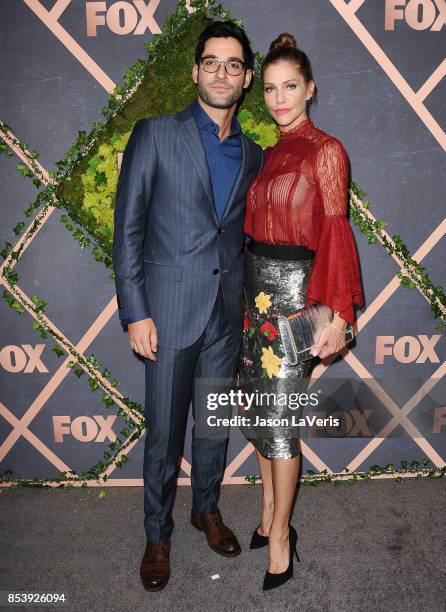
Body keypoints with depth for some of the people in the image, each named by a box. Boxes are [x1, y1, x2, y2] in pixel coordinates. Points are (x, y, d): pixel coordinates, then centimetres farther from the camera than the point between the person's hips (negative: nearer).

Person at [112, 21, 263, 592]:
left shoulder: (253, 155, 10)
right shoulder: (155, 134, -2)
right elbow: (128, 228, -6)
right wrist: (135, 313, -11)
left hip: (228, 313, 4)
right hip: (169, 309, -4)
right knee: (163, 434, 7)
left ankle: (207, 508, 41)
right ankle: (157, 535, 29)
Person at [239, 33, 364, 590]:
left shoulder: (326, 150, -6)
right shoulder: (268, 154, 14)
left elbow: (335, 232, -11)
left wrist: (338, 315, -16)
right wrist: (247, 290, 12)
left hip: (295, 290, -7)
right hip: (256, 288, 7)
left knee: (278, 416, -2)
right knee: (258, 407, 13)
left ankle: (279, 538, 16)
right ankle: (270, 515, 31)